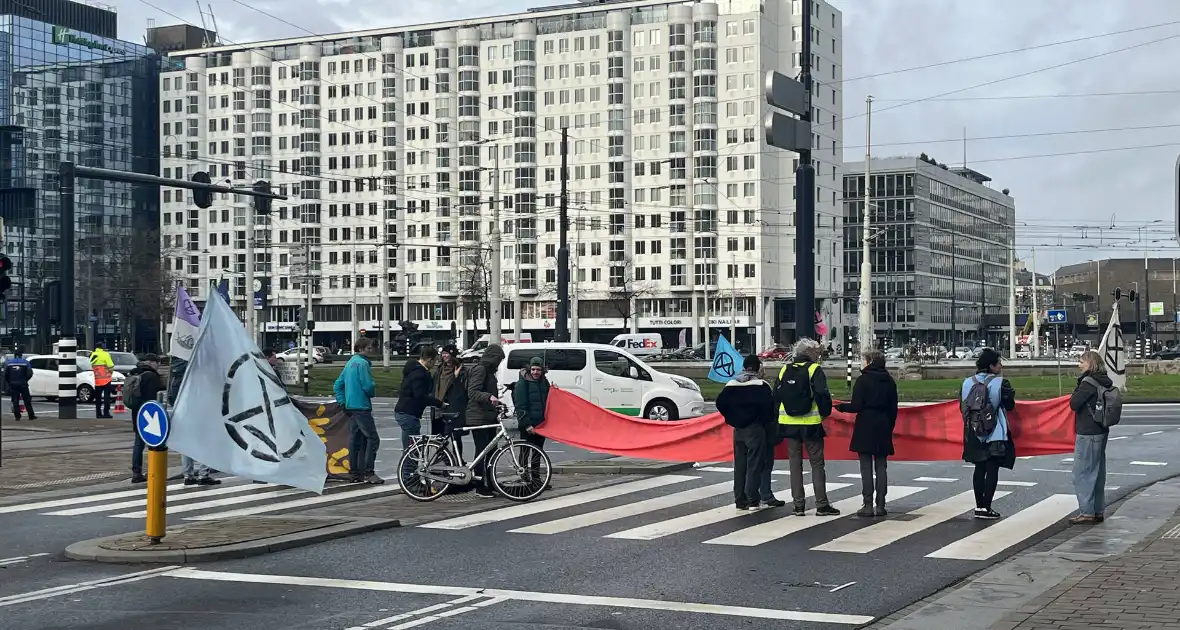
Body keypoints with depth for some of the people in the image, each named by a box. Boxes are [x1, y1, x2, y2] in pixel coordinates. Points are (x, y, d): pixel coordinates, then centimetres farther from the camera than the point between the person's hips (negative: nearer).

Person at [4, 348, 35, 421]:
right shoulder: (25, 362, -1)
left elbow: (5, 374, -1)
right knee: (27, 401, 5)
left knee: (15, 401, 5)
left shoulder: (8, 362, 2)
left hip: (13, 384, 1)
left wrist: (8, 382, 12)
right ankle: (31, 416, 7)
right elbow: (30, 374, -6)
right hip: (23, 384, -1)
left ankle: (17, 417, 1)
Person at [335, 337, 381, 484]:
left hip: (351, 406, 10)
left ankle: (355, 473, 16)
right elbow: (368, 385, -20)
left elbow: (338, 385, 20)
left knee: (356, 440, 13)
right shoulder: (363, 363, -12)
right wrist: (373, 393, 1)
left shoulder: (350, 363, 17)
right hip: (361, 406, -10)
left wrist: (342, 401, 13)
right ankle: (369, 472, -15)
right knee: (372, 438, -10)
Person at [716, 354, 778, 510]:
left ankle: (739, 500, 13)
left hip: (738, 430, 5)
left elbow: (720, 403, 4)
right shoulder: (761, 385, -12)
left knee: (739, 464, 11)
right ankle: (752, 500, -3)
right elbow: (769, 406, -17)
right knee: (754, 465, -1)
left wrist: (732, 420, 12)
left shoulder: (731, 384, 5)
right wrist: (769, 423, 0)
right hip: (755, 429, -5)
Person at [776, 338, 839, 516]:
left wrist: (779, 418, 16)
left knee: (795, 463, 9)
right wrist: (825, 413, 0)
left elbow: (776, 396, 10)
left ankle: (799, 505, 9)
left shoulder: (784, 370, 8)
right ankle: (822, 504, 3)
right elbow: (822, 394, -16)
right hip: (810, 424, -4)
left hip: (789, 424, 4)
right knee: (817, 464, 3)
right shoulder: (814, 370, -8)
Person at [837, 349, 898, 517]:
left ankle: (868, 505, -5)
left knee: (866, 467, -2)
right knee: (881, 467, 7)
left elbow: (856, 406, -13)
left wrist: (840, 406, 4)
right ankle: (880, 505, 7)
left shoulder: (863, 380, -9)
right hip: (883, 429, 5)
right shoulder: (889, 381, 8)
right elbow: (894, 408, 11)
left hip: (865, 428, -5)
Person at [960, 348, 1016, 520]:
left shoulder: (968, 382, 2)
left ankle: (979, 506, 18)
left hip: (974, 433, 5)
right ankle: (986, 508, -2)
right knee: (992, 469, 1)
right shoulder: (1000, 383, -12)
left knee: (979, 468, 15)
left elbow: (962, 407, 7)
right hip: (995, 434, -5)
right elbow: (1010, 405, -2)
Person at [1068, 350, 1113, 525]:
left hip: (1087, 433, -9)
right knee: (1098, 472, 14)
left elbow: (1074, 403, -18)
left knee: (1082, 473, -4)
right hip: (1101, 432, 9)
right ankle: (1098, 511, 20)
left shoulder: (1088, 382, -16)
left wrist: (1078, 388, -5)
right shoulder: (1105, 382, 11)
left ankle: (1087, 512, -4)